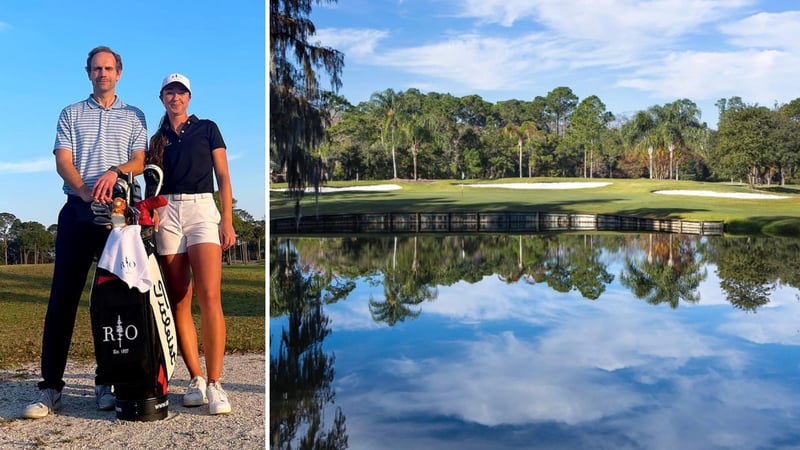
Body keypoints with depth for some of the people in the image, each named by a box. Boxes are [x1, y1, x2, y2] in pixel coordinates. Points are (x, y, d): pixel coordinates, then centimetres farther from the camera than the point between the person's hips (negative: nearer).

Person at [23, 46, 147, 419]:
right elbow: (63, 161, 4)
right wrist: (85, 191, -15)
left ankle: (106, 383, 6)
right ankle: (50, 388, -3)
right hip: (77, 210, 0)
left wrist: (115, 171, -17)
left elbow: (139, 161, 5)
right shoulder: (71, 114, 16)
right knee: (63, 298, -5)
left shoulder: (134, 116, 16)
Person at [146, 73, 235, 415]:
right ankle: (196, 379, 4)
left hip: (202, 210, -3)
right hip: (166, 214, 3)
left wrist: (227, 220, -3)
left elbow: (223, 176, 6)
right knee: (179, 302, -2)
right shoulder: (157, 138, 20)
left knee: (209, 297, -17)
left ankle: (214, 384, -16)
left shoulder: (207, 129, 12)